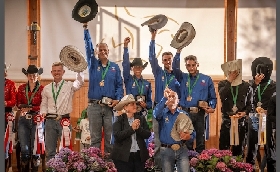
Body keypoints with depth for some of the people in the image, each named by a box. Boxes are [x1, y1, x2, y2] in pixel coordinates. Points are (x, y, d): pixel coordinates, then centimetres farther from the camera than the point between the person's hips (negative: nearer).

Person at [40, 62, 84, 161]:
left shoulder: (69, 86, 4)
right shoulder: (47, 88, 14)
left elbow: (79, 83, -15)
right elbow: (44, 104, 19)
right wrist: (43, 112, 0)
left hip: (64, 120, -3)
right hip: (50, 120, 3)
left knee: (65, 148, -4)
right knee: (49, 150, 6)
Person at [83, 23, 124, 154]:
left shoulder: (114, 67, 11)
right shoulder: (93, 64, 10)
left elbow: (119, 85, 8)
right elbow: (88, 47, 1)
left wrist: (118, 99, -9)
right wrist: (85, 28, -6)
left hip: (109, 107, 0)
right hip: (94, 106, 0)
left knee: (109, 137, 1)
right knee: (95, 137, 2)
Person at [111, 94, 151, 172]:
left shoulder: (141, 118, 9)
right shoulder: (119, 120, -1)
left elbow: (148, 134, 3)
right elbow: (117, 136, -13)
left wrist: (139, 128, -14)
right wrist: (131, 128, -17)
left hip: (139, 155, 4)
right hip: (124, 156, -3)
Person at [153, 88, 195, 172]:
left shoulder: (184, 114, 8)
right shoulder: (162, 113, 3)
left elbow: (192, 133, 5)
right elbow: (156, 113, -23)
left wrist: (188, 136, -19)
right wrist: (165, 98, -29)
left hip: (182, 149, 1)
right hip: (166, 150, -1)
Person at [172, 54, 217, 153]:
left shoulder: (206, 79, 9)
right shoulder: (183, 78, 12)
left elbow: (213, 98, 9)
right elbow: (175, 68, -5)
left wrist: (212, 107, -10)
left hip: (200, 114, 0)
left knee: (200, 139, 3)